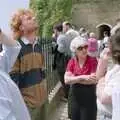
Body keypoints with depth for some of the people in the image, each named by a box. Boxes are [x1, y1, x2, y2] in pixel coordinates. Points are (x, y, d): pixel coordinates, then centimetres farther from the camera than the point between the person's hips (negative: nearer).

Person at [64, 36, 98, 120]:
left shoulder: (93, 61, -12)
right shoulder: (72, 62, -2)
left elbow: (94, 80, -22)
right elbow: (66, 80, -12)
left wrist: (74, 79, -15)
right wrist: (82, 77, -26)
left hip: (89, 99, -3)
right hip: (75, 98, 4)